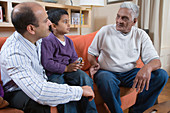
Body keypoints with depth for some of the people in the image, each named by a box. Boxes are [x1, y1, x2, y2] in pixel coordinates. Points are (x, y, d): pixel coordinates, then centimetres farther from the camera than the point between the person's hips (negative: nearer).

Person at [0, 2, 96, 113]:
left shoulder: (37, 37, -8)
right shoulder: (13, 54, -34)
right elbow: (39, 93, -44)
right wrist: (80, 91, -37)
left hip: (40, 82, 7)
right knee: (40, 102, -38)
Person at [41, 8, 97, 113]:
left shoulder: (69, 41, 15)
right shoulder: (47, 41, -8)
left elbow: (74, 57, 19)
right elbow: (47, 63, -16)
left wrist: (76, 64, -6)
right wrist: (66, 68, -19)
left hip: (68, 70, 6)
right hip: (54, 73, -5)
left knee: (85, 78, -21)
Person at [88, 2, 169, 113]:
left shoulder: (141, 35, 2)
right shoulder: (105, 31, -2)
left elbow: (156, 60, -4)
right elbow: (91, 52, 7)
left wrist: (147, 68, -29)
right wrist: (94, 63, -17)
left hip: (129, 73, 3)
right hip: (107, 72, -2)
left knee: (162, 75, -15)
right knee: (105, 79, -39)